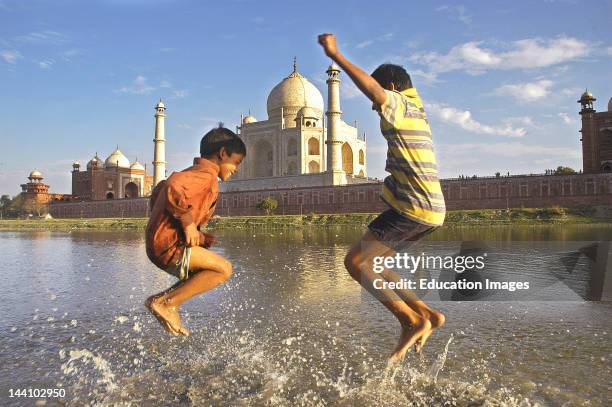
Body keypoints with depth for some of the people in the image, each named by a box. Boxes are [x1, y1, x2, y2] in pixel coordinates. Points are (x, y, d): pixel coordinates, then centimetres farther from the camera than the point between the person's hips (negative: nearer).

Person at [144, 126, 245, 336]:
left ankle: (163, 299, 12)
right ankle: (167, 303, -9)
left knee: (210, 273, 20)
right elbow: (172, 188, -33)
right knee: (224, 269, -13)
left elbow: (159, 190, 28)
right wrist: (188, 222, -22)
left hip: (159, 242, 10)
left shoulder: (193, 172, 19)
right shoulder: (206, 175, -14)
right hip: (169, 245, -10)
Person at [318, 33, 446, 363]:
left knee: (355, 261, -8)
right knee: (369, 262, 13)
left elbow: (374, 90, -24)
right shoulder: (417, 109, 22)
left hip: (413, 207, -10)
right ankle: (424, 314, 11)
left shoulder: (399, 104, -4)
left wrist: (334, 54, -21)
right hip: (431, 208, 10)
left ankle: (412, 320, -8)